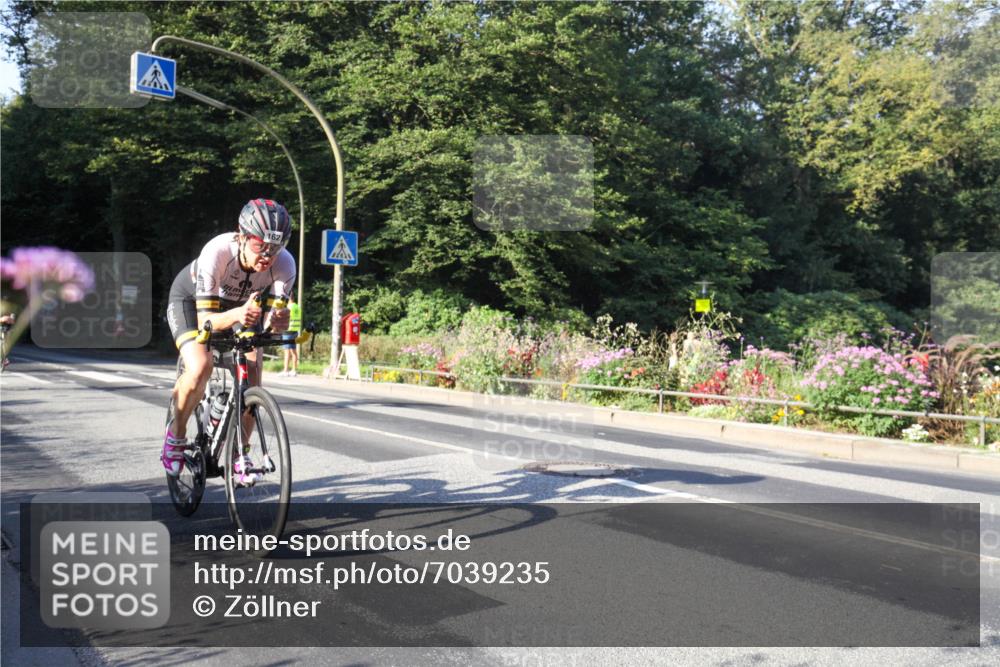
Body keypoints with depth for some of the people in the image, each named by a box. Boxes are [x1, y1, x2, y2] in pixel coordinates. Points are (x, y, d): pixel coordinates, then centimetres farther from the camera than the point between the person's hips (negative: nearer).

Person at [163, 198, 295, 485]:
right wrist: (236, 315, -58)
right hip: (191, 298, -3)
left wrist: (278, 321, -52)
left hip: (239, 303, 3)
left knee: (252, 373, -13)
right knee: (201, 367, -26)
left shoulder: (284, 264, -31)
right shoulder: (216, 252, -40)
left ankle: (240, 453, 7)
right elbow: (205, 320, -39)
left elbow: (275, 317, -29)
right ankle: (176, 434, 2)